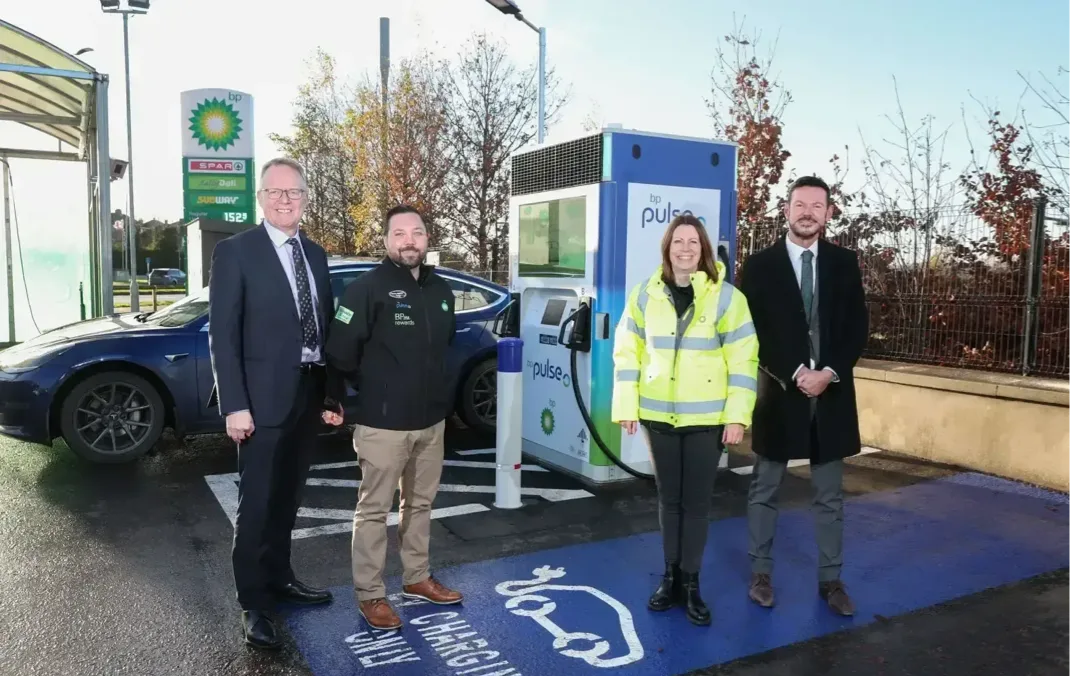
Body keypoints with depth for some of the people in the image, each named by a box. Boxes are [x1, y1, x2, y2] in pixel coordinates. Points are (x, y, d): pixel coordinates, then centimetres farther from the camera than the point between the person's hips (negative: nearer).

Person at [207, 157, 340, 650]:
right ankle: (252, 603, 18)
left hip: (309, 394, 6)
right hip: (264, 397, -5)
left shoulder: (316, 254, 11)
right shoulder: (235, 251, -7)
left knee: (287, 498, 18)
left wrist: (331, 392, 9)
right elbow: (223, 334, -11)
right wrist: (234, 405, -17)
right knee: (257, 504, 4)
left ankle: (279, 577, 35)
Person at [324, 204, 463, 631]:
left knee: (421, 504, 18)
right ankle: (370, 595, 17)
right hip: (383, 424, -6)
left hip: (432, 420, 7)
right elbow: (340, 352, -14)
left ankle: (417, 578, 34)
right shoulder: (366, 289, -12)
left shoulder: (441, 291, 8)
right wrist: (371, 390, -3)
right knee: (374, 510, 4)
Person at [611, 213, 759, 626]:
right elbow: (627, 353, 4)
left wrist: (737, 415, -10)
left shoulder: (726, 297, -4)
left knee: (696, 501, 6)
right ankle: (670, 578, 26)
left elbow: (743, 360, -5)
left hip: (706, 418, -2)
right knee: (668, 498, 12)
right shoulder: (645, 294, 2)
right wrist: (626, 408, -1)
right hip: (659, 415, 2)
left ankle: (691, 583, 20)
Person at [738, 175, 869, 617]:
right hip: (779, 390, -2)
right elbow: (754, 332, -6)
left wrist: (829, 373, -12)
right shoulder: (760, 265, -2)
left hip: (832, 392, 2)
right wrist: (796, 374, -14)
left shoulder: (844, 263, 5)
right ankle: (760, 573, 22)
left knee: (829, 497, 10)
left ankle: (830, 579, 22)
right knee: (764, 491, 8)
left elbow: (858, 328, 2)